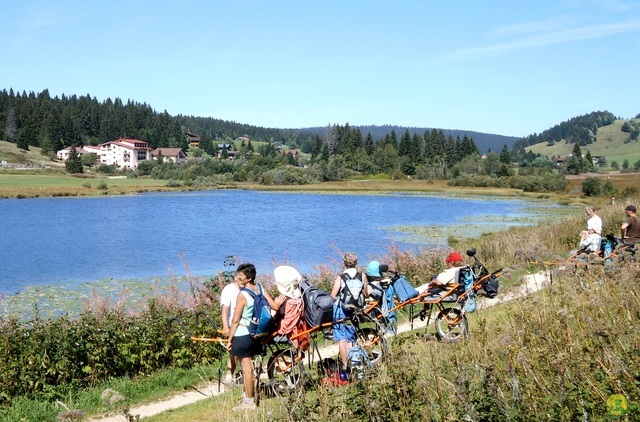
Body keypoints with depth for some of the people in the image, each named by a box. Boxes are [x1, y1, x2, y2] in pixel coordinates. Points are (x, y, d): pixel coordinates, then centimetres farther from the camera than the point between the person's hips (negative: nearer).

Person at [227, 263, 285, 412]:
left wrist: (229, 340, -7)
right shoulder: (260, 288, 0)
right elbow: (275, 306, 0)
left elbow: (235, 321, -14)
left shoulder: (242, 295, -18)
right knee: (248, 366, 18)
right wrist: (279, 301, 22)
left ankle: (249, 402, 7)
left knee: (247, 368, 0)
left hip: (242, 335, -8)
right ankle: (248, 397, 28)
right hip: (255, 334, 8)